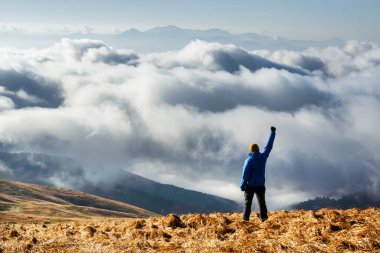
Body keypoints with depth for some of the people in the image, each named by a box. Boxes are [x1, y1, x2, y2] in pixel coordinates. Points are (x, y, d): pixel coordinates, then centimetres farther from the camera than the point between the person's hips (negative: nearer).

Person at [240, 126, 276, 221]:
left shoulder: (249, 160, -16)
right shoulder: (263, 157, -5)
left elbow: (245, 175, -16)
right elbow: (269, 146, 6)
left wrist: (242, 186, -5)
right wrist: (273, 132, 14)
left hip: (250, 185, -3)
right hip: (260, 185, 3)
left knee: (248, 202, 6)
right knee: (262, 201, 10)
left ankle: (246, 218, 4)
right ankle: (263, 217, 4)